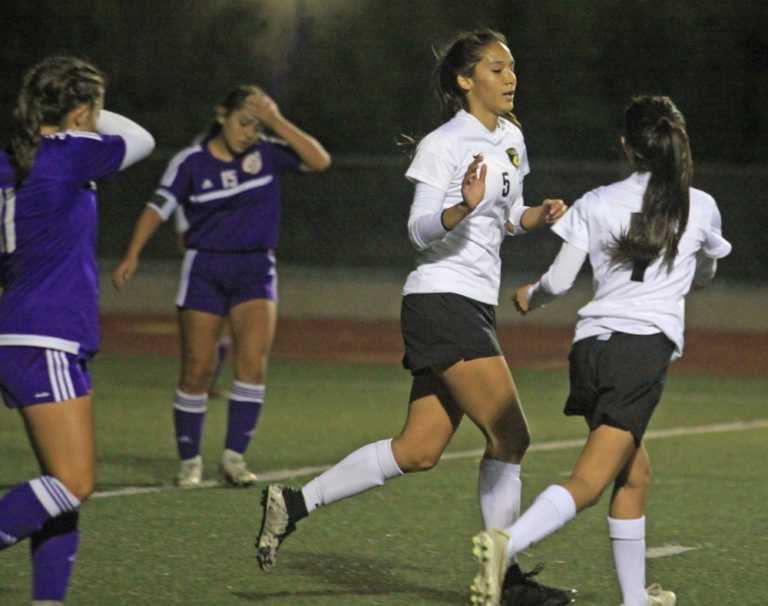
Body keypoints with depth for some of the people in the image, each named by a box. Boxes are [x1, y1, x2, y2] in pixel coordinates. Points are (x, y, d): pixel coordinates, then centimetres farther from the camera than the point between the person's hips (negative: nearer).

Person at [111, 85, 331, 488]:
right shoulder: (190, 162, -4)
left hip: (255, 270, 1)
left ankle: (234, 456, -7)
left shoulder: (268, 153, 0)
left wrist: (276, 121, -16)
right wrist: (132, 255, -20)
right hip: (204, 269, -1)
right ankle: (189, 461, 13)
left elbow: (319, 160, -12)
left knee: (253, 362, -15)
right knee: (198, 370, -1)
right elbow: (158, 208, -8)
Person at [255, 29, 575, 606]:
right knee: (510, 435, -10)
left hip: (474, 306, 9)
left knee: (418, 451, 5)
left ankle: (294, 503, 12)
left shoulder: (511, 138, 14)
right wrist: (464, 207, -34)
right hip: (442, 301, -9)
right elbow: (420, 229, -15)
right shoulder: (444, 145, -11)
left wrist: (538, 215, 3)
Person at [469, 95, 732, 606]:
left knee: (635, 472, 20)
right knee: (589, 482, -12)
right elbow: (705, 275, 27)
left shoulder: (596, 204, 10)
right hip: (646, 345, -4)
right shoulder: (700, 207, 9)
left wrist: (530, 297, 28)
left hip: (591, 343, 4)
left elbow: (559, 280, 6)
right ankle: (507, 543, -37)